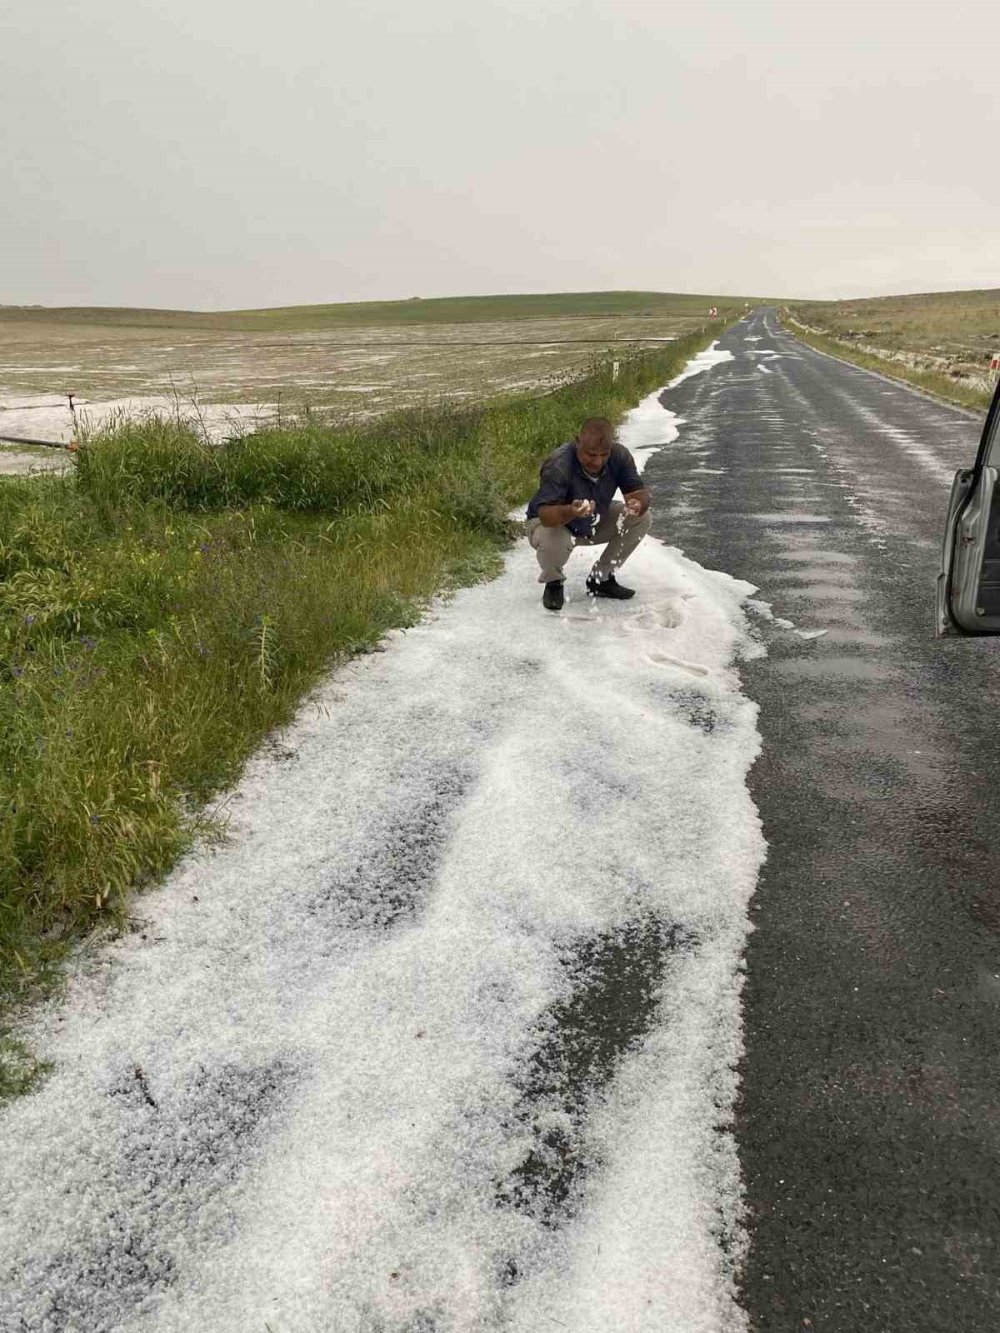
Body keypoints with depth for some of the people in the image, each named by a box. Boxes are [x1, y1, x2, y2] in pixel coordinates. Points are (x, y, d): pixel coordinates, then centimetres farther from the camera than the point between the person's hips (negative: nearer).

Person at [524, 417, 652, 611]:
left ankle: (601, 579, 6)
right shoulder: (558, 465, -34)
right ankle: (553, 582, -1)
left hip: (595, 524, 6)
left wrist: (638, 504, -44)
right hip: (552, 522, -5)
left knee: (642, 518, -11)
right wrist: (571, 512, -63)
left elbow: (639, 492, -18)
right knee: (553, 542, -39)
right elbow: (545, 515, -41)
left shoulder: (620, 456, -19)